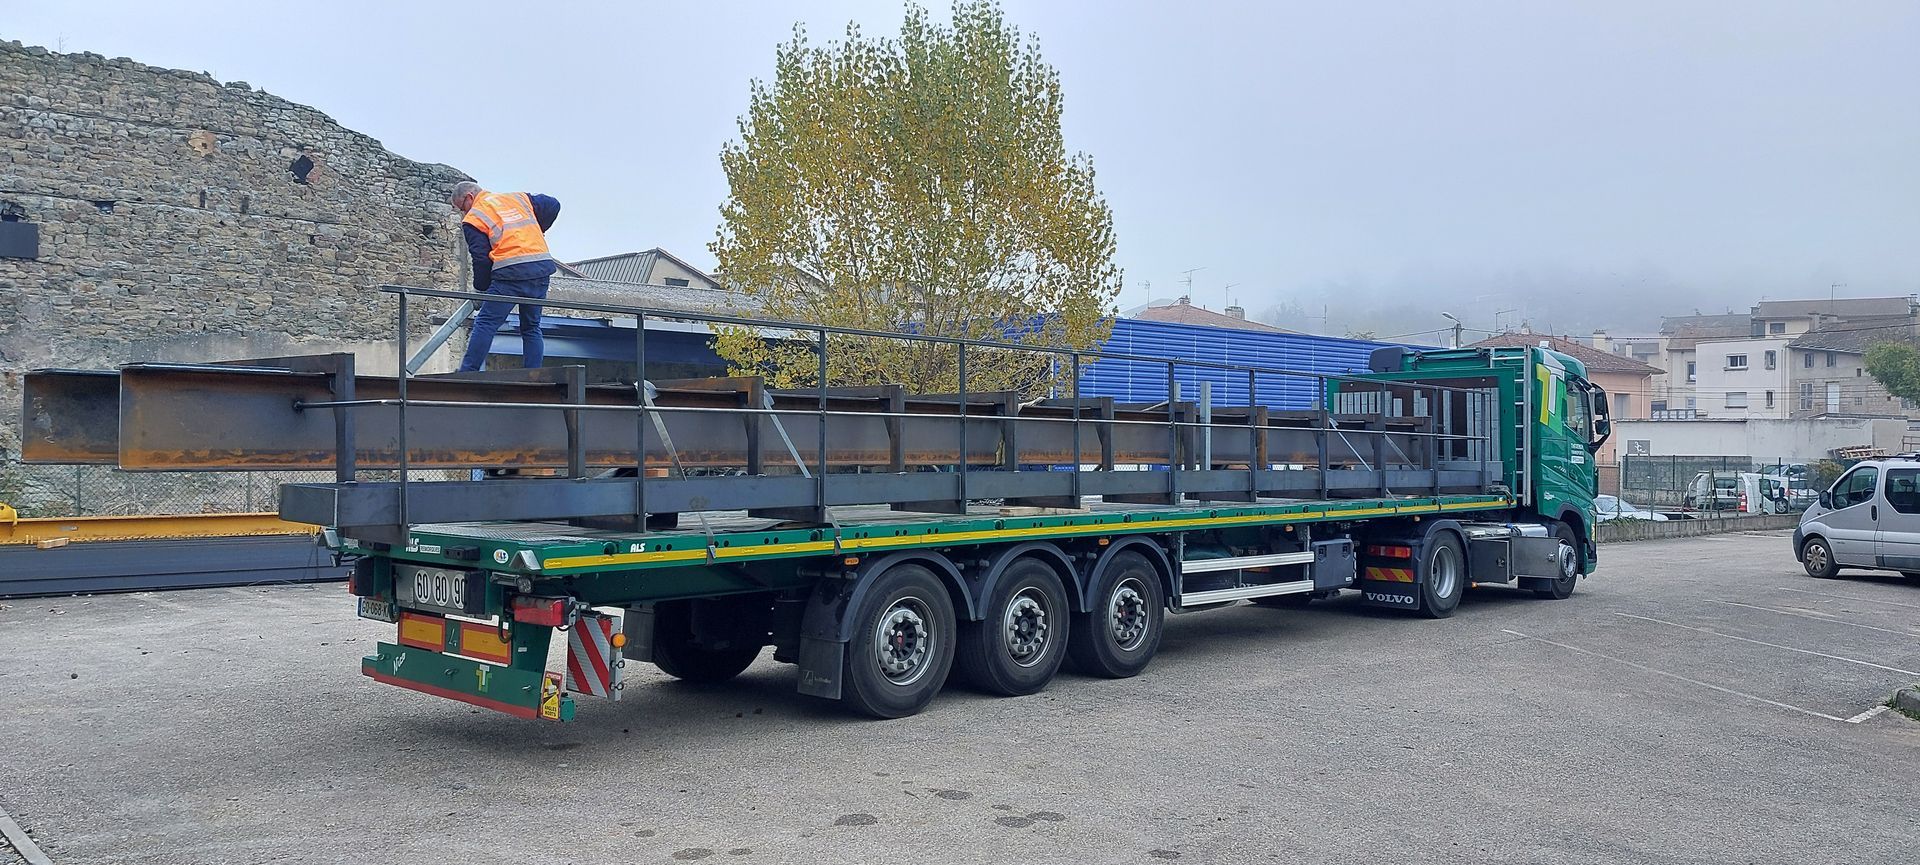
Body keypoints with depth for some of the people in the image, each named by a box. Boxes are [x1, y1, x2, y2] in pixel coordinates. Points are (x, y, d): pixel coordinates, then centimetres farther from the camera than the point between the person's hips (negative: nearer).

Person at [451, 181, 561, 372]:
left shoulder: (473, 218, 6)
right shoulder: (518, 198, 21)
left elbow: (481, 258, 1)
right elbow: (552, 205, 22)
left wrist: (482, 289, 12)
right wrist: (536, 233, 32)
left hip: (511, 272, -6)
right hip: (541, 271, 6)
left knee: (485, 324, -3)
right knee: (532, 328, 13)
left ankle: (466, 375, -8)